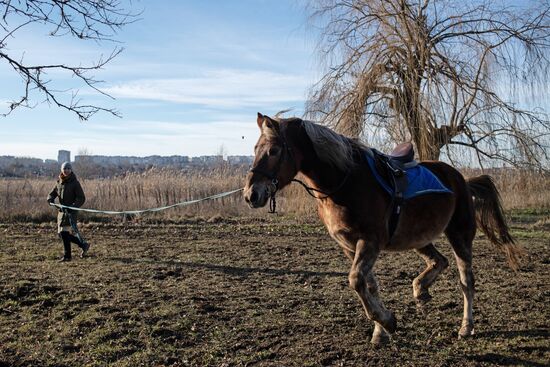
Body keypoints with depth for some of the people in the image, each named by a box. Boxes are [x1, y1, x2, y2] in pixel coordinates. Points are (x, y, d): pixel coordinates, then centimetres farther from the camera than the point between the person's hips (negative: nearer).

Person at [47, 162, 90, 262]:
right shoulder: (59, 182, 12)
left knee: (64, 232, -14)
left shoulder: (75, 183, -6)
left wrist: (73, 206, -24)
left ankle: (67, 256, -1)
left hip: (71, 211, -7)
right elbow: (52, 194, 18)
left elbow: (81, 198, -10)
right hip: (62, 211, 7)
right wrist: (51, 199, -7)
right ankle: (83, 245, 22)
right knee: (62, 234, 8)